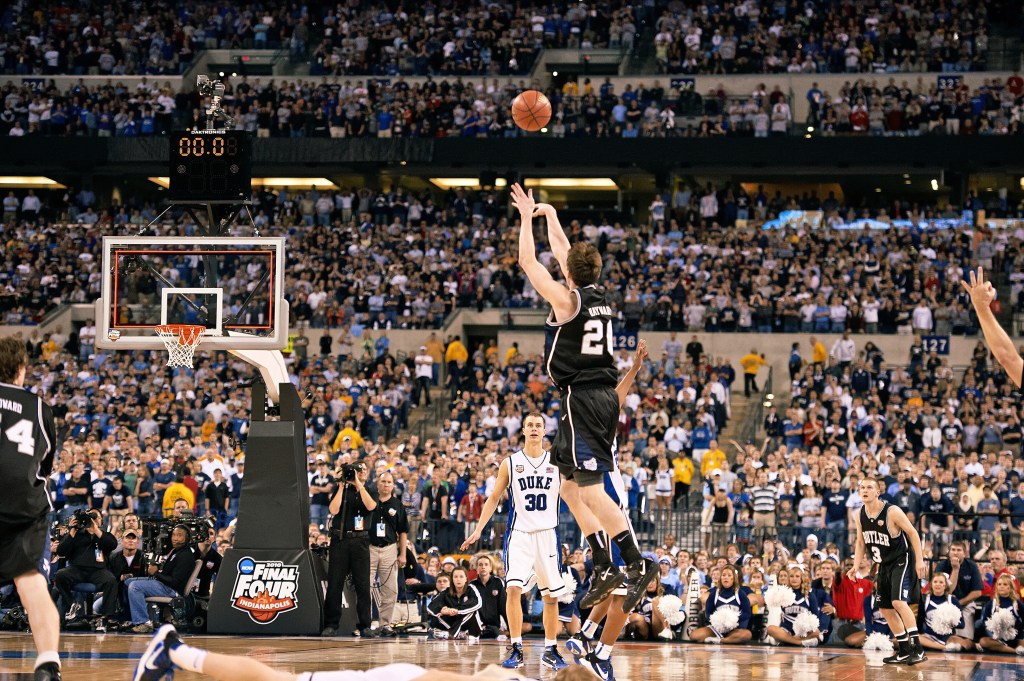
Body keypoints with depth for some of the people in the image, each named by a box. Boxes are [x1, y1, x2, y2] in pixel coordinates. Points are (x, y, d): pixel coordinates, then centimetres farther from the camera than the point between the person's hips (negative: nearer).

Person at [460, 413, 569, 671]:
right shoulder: (510, 463, 4)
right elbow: (494, 498, 10)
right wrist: (478, 530, 4)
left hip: (547, 534, 1)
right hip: (519, 533, -1)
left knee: (551, 595, 6)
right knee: (513, 588, -17)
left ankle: (550, 650, 18)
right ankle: (516, 650, -12)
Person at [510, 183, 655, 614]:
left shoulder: (567, 300, -10)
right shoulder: (601, 299, 11)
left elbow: (528, 262, -2)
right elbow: (564, 254, 26)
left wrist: (527, 217, 9)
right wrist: (549, 215, 35)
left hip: (582, 398, -8)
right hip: (604, 396, 8)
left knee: (592, 489, -12)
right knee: (571, 485, 16)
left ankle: (637, 563, -21)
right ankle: (604, 568, 11)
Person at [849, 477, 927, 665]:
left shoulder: (892, 511, -19)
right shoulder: (860, 515, 0)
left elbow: (913, 533, -14)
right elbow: (861, 543, 12)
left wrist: (919, 560, -20)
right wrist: (856, 566, -1)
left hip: (901, 561, -8)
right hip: (884, 565, 8)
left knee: (898, 602, -22)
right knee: (886, 609, 8)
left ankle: (917, 648, -21)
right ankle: (904, 651, 20)